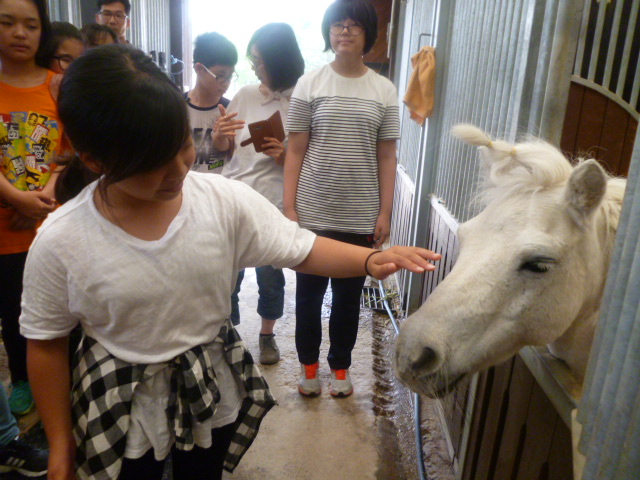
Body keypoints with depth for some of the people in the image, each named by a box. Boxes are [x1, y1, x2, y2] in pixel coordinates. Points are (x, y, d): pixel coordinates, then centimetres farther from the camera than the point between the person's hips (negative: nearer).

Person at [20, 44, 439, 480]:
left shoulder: (226, 201, -18)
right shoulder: (60, 243, -20)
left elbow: (301, 249, -11)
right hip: (121, 412, -1)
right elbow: (47, 345, -7)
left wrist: (372, 259, -30)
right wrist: (60, 443, 1)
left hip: (213, 394, 2)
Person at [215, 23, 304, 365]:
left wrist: (284, 155, -21)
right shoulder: (245, 95, 5)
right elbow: (224, 146, 14)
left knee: (270, 275, 9)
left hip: (274, 202, -2)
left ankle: (267, 334, 33)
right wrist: (220, 135, -9)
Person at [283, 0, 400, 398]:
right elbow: (295, 151, -1)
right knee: (309, 294, 11)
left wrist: (385, 213, 0)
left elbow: (386, 157, 4)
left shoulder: (384, 90, 3)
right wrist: (289, 207, -6)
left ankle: (341, 366, 34)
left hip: (361, 218, 1)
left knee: (348, 297, 13)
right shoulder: (310, 84, 0)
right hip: (312, 215, 0)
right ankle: (309, 364, 33)